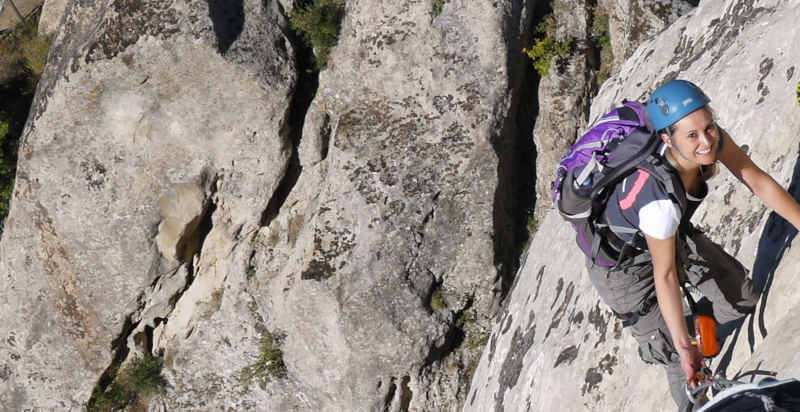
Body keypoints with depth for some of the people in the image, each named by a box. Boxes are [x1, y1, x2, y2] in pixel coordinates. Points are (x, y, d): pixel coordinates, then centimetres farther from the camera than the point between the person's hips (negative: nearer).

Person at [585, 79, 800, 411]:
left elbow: (761, 184, -13)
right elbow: (665, 275, -30)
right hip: (621, 264, -6)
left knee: (742, 300, 8)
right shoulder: (660, 198, -42)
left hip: (672, 232, 6)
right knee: (677, 357, 0)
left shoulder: (712, 139, -26)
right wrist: (683, 347, -23)